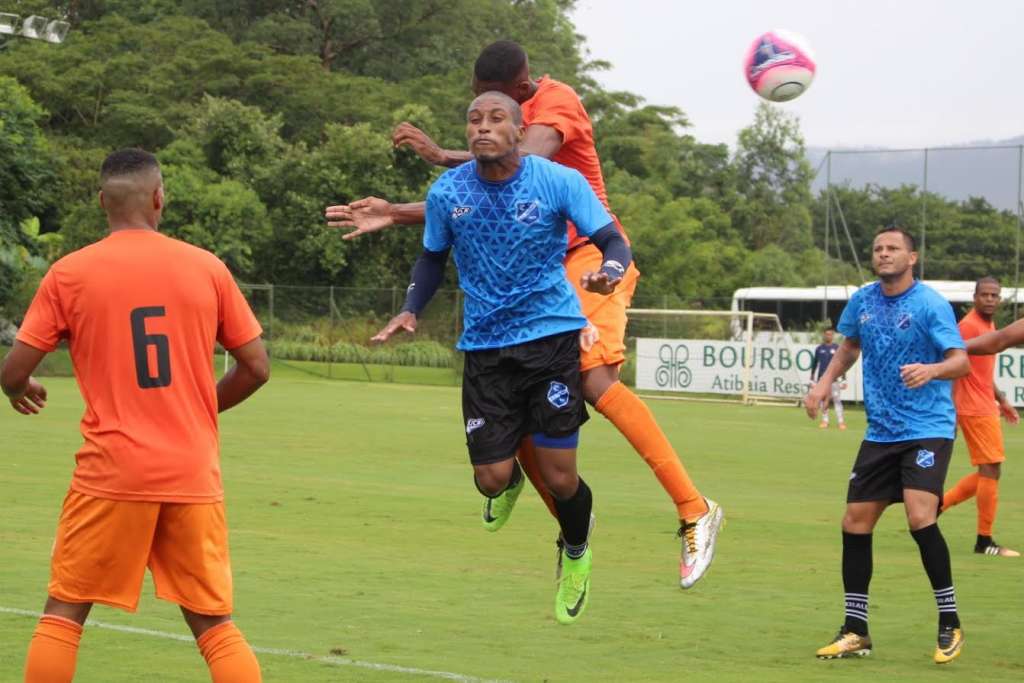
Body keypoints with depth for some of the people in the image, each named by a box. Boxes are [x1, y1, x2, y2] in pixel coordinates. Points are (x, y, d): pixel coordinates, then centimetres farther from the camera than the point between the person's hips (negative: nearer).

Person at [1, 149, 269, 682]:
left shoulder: (69, 274, -3)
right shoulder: (207, 268, 2)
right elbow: (256, 367, 5)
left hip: (111, 473, -2)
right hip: (193, 474, 2)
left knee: (64, 612, 10)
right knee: (214, 623, 9)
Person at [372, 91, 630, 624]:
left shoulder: (559, 182, -10)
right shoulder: (446, 193, -2)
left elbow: (613, 241, -8)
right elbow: (433, 258, 15)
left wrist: (610, 270, -31)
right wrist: (411, 310, -1)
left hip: (552, 334, -2)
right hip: (485, 344, 2)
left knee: (559, 477, -5)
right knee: (490, 478, -3)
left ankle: (576, 552, 30)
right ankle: (512, 479, 39)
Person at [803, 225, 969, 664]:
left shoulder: (930, 304, -11)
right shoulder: (862, 301, 6)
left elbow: (961, 361, -18)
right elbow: (850, 345, 24)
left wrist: (931, 369, -38)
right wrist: (825, 381, 9)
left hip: (928, 428, -6)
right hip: (881, 432, 6)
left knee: (920, 516, -23)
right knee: (855, 523, 3)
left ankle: (950, 624, -8)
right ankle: (855, 632, 15)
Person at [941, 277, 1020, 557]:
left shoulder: (989, 325, 15)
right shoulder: (969, 325, -14)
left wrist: (1001, 399, 23)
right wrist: (950, 409, -23)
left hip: (986, 408, 10)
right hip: (975, 410, -10)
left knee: (988, 472, 13)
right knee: (991, 470, -8)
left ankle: (938, 504, 18)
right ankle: (984, 541, -2)